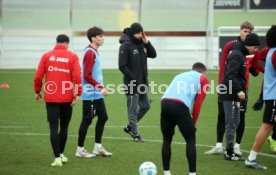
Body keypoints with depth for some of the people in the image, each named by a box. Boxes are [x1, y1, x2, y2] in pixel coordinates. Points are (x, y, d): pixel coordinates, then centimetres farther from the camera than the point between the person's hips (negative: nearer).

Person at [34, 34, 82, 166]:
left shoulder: (46, 56, 2)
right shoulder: (72, 57, -1)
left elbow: (38, 76, -1)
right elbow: (77, 76, -11)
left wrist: (37, 91, 12)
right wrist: (78, 93, -9)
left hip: (51, 97, 0)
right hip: (67, 98, 0)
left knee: (53, 127, -1)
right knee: (64, 127, 16)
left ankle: (57, 157, -10)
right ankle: (61, 154, 27)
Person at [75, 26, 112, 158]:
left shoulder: (94, 52, 13)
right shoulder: (90, 53, -16)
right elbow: (87, 75, -21)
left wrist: (101, 88, 16)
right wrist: (100, 86, -21)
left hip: (97, 94, 10)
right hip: (90, 94, -10)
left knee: (103, 117, 12)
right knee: (87, 120, -2)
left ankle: (98, 147, 19)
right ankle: (80, 150, 7)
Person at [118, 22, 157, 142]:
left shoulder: (141, 43, 8)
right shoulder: (125, 46, -13)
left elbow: (153, 55, 10)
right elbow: (122, 66, -16)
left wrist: (147, 43, -5)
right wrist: (133, 78, -17)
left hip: (142, 83, 8)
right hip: (132, 83, -8)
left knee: (146, 106, 14)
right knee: (133, 109, 0)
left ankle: (129, 127, 27)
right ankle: (135, 133, 10)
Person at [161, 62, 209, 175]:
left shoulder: (179, 76, 36)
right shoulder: (203, 79, 19)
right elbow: (198, 104, 8)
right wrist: (193, 122, 15)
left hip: (164, 103, 5)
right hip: (180, 106, -5)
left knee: (167, 140, 19)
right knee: (190, 141, 9)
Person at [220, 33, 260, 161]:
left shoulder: (240, 54, 16)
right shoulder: (237, 55, -15)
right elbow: (230, 75, -25)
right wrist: (239, 90, -29)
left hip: (233, 94, 10)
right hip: (230, 94, -10)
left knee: (234, 123, 14)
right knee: (231, 123, -6)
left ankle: (230, 150, 20)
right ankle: (229, 153, -2)